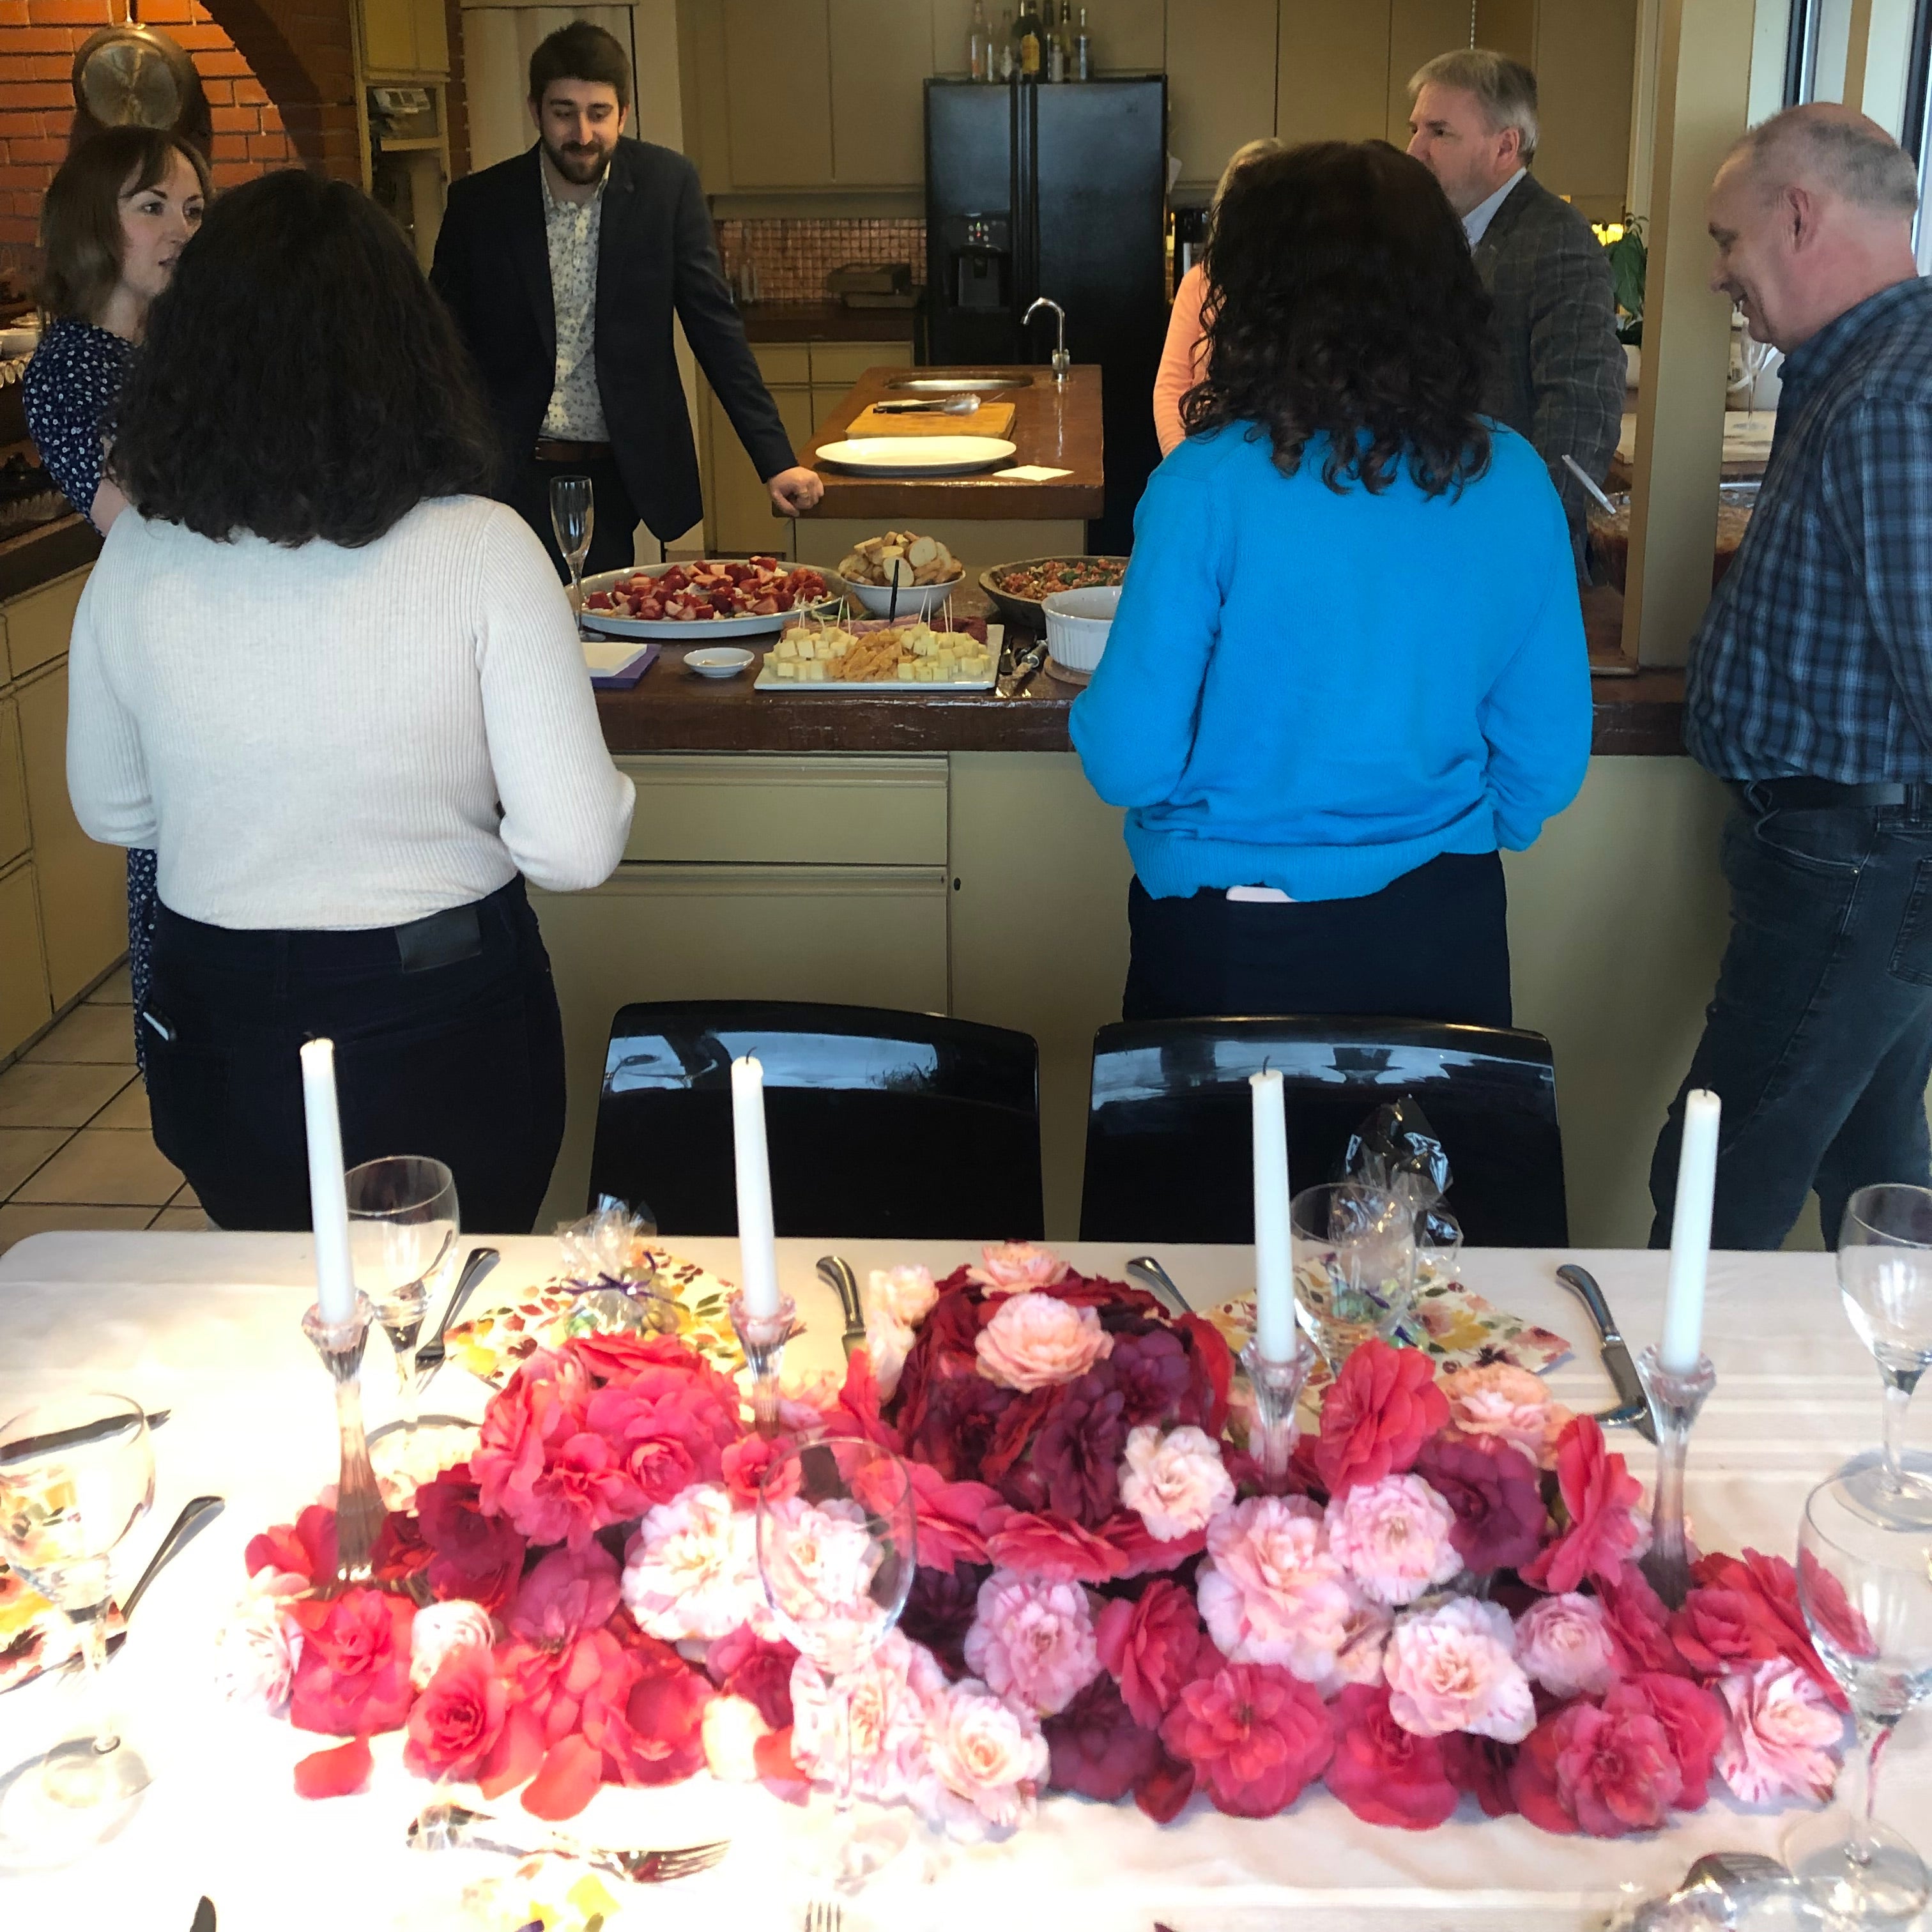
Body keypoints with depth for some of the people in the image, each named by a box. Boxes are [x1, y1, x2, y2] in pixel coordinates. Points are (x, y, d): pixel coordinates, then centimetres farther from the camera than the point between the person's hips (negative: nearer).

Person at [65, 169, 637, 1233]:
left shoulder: (134, 560, -10)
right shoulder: (480, 552, -19)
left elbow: (110, 813, 5)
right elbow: (575, 848, -19)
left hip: (216, 1035, 3)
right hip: (440, 1031, -2)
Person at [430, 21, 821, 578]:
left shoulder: (667, 186, -2)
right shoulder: (478, 203, -1)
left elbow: (715, 327, -1)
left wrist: (776, 462, -8)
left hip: (619, 478, 0)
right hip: (510, 476, 0)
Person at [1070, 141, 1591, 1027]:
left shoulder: (1210, 487, -18)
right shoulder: (1511, 483, -6)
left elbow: (1128, 762, -15)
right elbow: (1548, 756, 0)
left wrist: (1095, 708, 7)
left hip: (1231, 945, -3)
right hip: (1443, 933, 3)